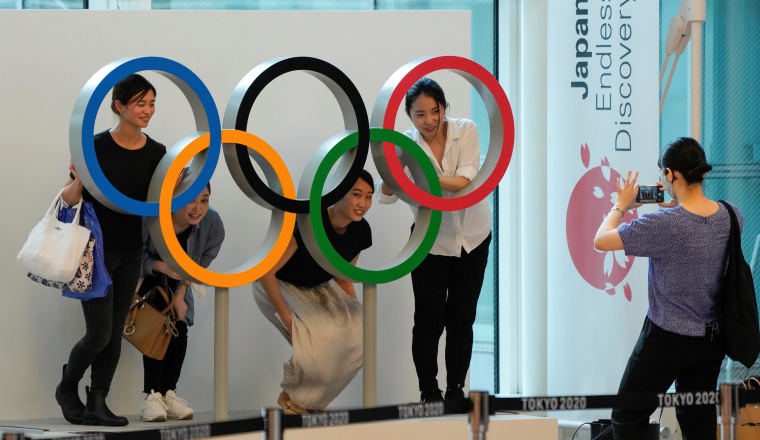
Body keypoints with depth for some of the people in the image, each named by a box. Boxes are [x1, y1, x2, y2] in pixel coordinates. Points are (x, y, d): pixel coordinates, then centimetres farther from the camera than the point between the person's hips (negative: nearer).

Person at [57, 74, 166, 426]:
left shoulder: (156, 153, 0)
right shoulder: (97, 147, -15)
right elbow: (70, 199, -7)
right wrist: (77, 180, -25)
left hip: (130, 253, 5)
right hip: (95, 250, -5)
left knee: (115, 332, 5)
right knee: (100, 333, -7)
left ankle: (97, 403, 11)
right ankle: (67, 388, 17)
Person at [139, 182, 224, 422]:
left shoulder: (212, 224, -27)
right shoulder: (148, 218, -38)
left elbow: (201, 263, -12)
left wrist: (180, 295, -18)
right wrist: (162, 267, -40)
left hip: (178, 283, 4)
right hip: (147, 279, -4)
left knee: (179, 331, -11)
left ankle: (168, 393, -4)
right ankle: (152, 395, -21)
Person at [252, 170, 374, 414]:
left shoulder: (360, 232, -13)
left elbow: (343, 278, 5)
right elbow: (266, 271, -26)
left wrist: (356, 315, -3)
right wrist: (286, 316, -26)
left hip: (318, 289, 7)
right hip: (277, 286, -6)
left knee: (359, 336, -14)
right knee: (318, 337, -29)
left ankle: (312, 400, 6)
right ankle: (291, 396, -1)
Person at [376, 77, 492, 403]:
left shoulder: (466, 131, -16)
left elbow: (465, 181, -29)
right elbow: (386, 196, -23)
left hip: (471, 237, 1)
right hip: (431, 240, -1)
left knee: (461, 318, 7)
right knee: (429, 320, -3)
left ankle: (456, 391, 17)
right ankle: (429, 394, 8)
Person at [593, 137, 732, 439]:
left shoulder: (661, 225, -25)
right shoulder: (732, 216, -7)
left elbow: (601, 241, -15)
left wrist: (621, 206, 2)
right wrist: (675, 204, 10)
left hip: (667, 340, -6)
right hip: (712, 340, 6)